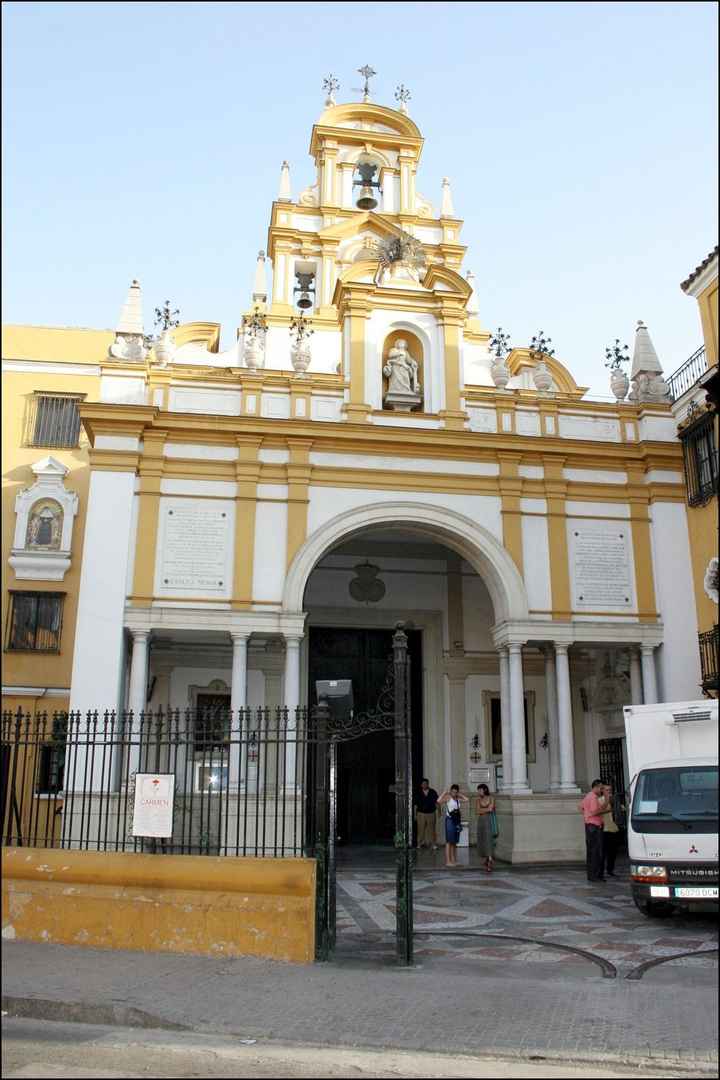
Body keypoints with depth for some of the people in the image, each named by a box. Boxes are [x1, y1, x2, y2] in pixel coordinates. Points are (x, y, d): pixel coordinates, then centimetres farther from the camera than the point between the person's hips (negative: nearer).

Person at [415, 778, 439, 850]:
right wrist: (415, 814, 5)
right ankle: (420, 844, 8)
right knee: (421, 829, -1)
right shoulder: (418, 793, 3)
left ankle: (433, 844, 11)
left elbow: (436, 802, 6)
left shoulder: (433, 792, 3)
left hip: (431, 813, 0)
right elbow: (416, 805, 7)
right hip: (421, 814, 0)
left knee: (431, 829, 3)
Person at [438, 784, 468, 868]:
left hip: (457, 820, 7)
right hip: (450, 820, -7)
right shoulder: (448, 797, -10)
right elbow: (439, 801, -25)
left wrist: (459, 795, 6)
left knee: (454, 842, 11)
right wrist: (445, 792, -19)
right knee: (449, 841, -5)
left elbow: (467, 799, 9)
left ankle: (453, 860, 17)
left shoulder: (458, 799, 9)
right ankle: (448, 861, -3)